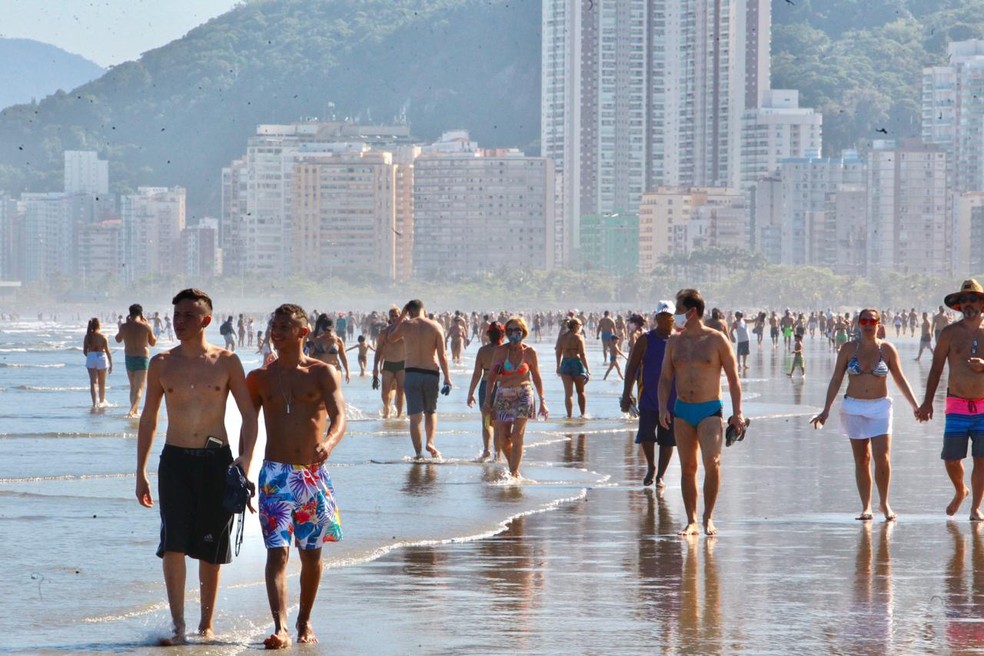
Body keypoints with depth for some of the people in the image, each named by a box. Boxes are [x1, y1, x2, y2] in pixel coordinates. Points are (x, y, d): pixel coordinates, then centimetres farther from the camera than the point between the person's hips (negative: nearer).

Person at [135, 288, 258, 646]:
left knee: (210, 549, 6)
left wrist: (244, 461, -10)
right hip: (175, 459, 0)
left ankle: (206, 625, 19)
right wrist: (141, 472, 9)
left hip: (216, 460, 0)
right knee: (174, 544, -13)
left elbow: (249, 416, 3)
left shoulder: (226, 362, 0)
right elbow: (148, 419, 12)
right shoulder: (162, 364, 4)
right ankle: (178, 626, -12)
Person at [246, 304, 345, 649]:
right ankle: (281, 628, -24)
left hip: (314, 475, 0)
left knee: (311, 554, 12)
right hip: (275, 475, 0)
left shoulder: (323, 374, 1)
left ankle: (305, 620, 32)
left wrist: (328, 442, -34)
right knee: (277, 552, -15)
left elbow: (339, 417, -13)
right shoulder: (259, 378, 7)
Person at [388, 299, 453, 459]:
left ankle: (418, 452, -6)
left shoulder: (405, 325, -1)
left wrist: (401, 316, 23)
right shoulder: (435, 326, -2)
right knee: (431, 411, 20)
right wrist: (447, 378, -4)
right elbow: (442, 355, -6)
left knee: (415, 416, 1)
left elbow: (391, 336, 21)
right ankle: (430, 442, 0)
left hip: (411, 373, -1)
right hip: (431, 373, 1)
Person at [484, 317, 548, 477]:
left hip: (523, 396, -2)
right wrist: (488, 397, -4)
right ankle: (514, 468, 22)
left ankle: (513, 472, -13)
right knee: (502, 440, 1)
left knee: (517, 436, -14)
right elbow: (492, 375, 5)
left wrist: (542, 401, 9)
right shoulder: (500, 351, 2)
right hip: (503, 396, 2)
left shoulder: (529, 352, 2)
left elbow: (536, 377, 10)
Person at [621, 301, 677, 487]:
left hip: (673, 400, 1)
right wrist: (626, 394, -5)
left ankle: (660, 475, 16)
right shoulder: (645, 340, 0)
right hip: (648, 398, -1)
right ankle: (651, 467, 13)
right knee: (646, 435, -11)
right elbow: (632, 367, 1)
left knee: (667, 440, 3)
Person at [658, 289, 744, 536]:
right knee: (688, 467, 4)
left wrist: (737, 413, -5)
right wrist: (663, 407, -4)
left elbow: (733, 378, 1)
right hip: (682, 410, 4)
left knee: (712, 463, -18)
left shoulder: (717, 340, -2)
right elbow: (665, 377, 11)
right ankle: (691, 522, 9)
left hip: (710, 410, -4)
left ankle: (708, 517, -4)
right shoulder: (674, 342, 8)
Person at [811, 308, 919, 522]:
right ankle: (866, 507, 8)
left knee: (882, 458, -11)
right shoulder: (848, 349, 1)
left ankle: (884, 503, 7)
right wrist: (826, 410, 1)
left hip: (880, 408, -1)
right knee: (862, 460, 3)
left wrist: (915, 406, 8)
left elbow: (900, 380, 9)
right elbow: (836, 380, 5)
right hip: (854, 408, 1)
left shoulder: (887, 350, 0)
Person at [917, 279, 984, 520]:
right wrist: (928, 401, 1)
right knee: (951, 458, -2)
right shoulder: (950, 333, 2)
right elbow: (936, 369, 5)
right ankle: (960, 492, 27)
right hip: (957, 406, 0)